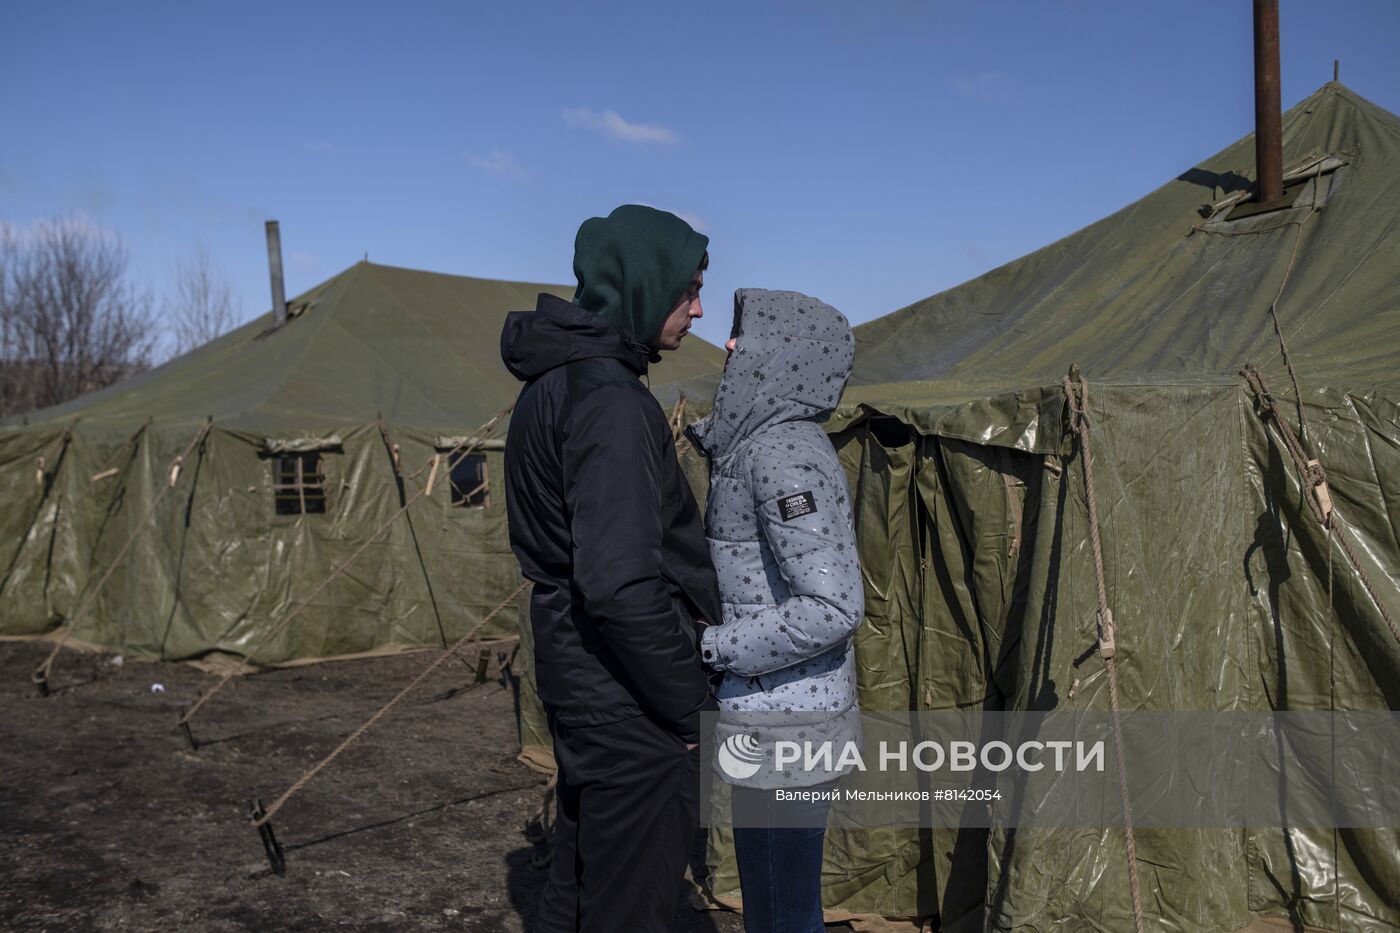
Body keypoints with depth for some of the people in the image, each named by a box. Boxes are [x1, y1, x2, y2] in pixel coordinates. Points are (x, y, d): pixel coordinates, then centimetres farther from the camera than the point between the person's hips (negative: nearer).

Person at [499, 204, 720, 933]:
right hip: (631, 707, -9)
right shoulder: (611, 402, -22)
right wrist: (693, 707, -17)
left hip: (574, 681, 9)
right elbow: (622, 586, -29)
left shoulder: (554, 383, 9)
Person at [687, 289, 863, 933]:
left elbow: (832, 608, -26)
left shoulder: (784, 453, -20)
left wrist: (709, 646, -20)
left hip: (783, 723, -10)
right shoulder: (767, 442, 10)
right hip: (770, 715, 10)